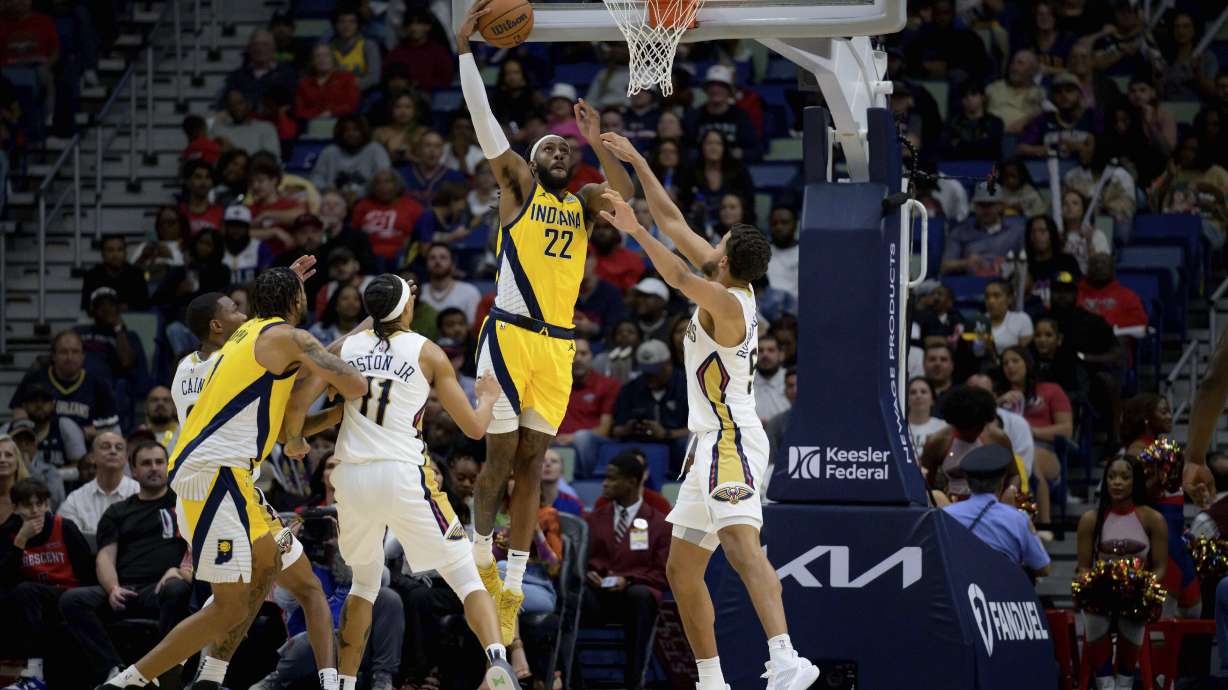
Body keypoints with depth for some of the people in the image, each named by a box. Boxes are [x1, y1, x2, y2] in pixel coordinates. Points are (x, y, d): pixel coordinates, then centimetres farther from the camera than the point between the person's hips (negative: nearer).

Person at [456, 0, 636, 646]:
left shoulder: (580, 204, 16)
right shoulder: (517, 185, 5)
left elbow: (625, 193, -3)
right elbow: (481, 116, -3)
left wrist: (597, 141, -5)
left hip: (558, 345, 4)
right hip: (511, 334, -4)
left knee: (531, 462, 3)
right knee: (500, 457, -6)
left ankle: (511, 590, 3)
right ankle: (481, 551, 16)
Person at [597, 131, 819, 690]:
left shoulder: (725, 302, -12)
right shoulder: (733, 290, 13)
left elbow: (681, 277, -31)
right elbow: (673, 223, 20)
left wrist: (634, 230, -32)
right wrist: (635, 161, 24)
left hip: (732, 443, -11)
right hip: (713, 444, 11)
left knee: (741, 544, -29)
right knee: (682, 569, 13)